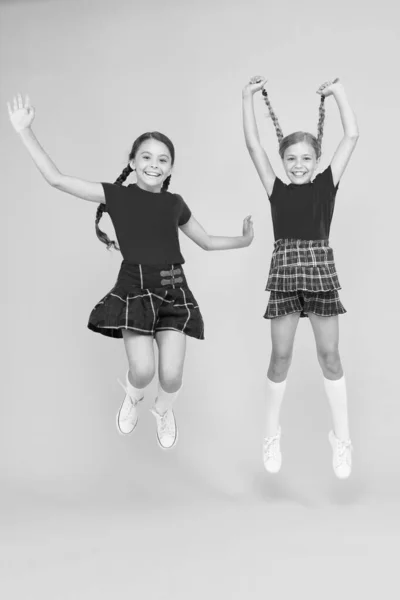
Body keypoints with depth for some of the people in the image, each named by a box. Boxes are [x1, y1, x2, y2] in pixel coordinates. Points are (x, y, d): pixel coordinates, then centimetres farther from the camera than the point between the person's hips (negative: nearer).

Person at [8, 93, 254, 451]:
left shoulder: (175, 204, 7)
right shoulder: (116, 195, -2)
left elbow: (206, 242, 22)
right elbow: (57, 179, -8)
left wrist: (242, 240, 14)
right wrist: (25, 132, -11)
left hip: (173, 290, 2)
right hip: (134, 288, -2)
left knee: (171, 376, -6)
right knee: (143, 371, -13)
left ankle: (164, 410, 33)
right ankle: (132, 396, 27)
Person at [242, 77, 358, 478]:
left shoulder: (326, 184, 6)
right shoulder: (276, 189, 5)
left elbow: (352, 136, 2)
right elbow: (252, 144, 1)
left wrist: (339, 93, 4)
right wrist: (249, 97, -1)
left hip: (321, 271, 0)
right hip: (284, 272, 0)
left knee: (330, 355, 5)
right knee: (280, 356, 5)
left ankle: (341, 437, 16)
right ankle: (272, 434, 22)